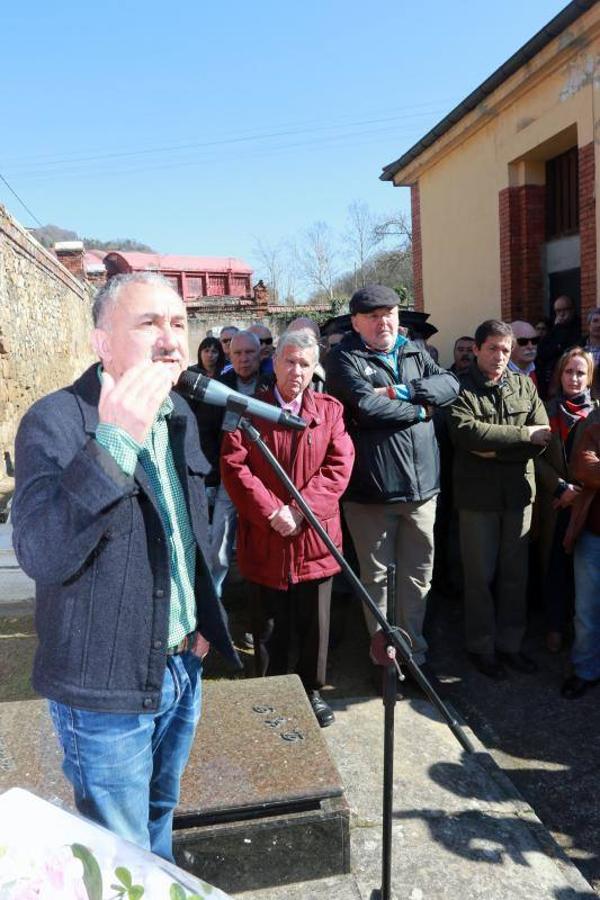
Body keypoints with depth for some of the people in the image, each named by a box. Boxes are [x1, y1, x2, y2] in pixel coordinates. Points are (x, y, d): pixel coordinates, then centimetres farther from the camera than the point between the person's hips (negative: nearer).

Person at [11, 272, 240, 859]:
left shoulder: (180, 414, 4)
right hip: (107, 686, -6)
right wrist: (115, 441, -40)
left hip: (182, 667, 7)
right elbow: (40, 556, -32)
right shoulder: (56, 421, -19)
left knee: (159, 817, 27)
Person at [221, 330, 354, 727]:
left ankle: (313, 690, 33)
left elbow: (340, 464, -5)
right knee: (269, 625, 12)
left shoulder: (329, 409, 4)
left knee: (314, 622, 13)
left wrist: (303, 508, -15)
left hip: (315, 535, 1)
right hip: (265, 538, -1)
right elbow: (234, 465, -8)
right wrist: (271, 511, -17)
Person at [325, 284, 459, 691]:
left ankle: (414, 652, 29)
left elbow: (450, 384, 0)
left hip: (422, 485, 5)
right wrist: (420, 409, -6)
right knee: (377, 575, 8)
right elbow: (366, 406, -19)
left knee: (418, 574, 13)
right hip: (371, 488, -4)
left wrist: (403, 391, -14)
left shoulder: (414, 352, 14)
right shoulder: (345, 358, -3)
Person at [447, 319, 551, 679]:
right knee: (481, 575, 6)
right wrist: (522, 435, -17)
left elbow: (542, 437, -4)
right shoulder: (461, 389, -5)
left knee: (515, 573, 13)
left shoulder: (525, 386, 7)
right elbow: (466, 432, -22)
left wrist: (495, 449, -15)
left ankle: (510, 643, 28)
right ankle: (482, 646, 22)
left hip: (518, 491, 4)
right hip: (478, 494, -4)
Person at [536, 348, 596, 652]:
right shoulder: (548, 410, 5)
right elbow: (538, 457, -1)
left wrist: (582, 491, -8)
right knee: (556, 563, 4)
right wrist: (562, 487, -12)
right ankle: (555, 626, 16)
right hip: (555, 502, 0)